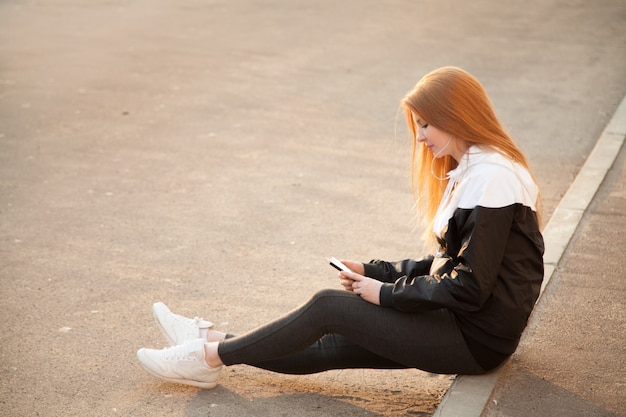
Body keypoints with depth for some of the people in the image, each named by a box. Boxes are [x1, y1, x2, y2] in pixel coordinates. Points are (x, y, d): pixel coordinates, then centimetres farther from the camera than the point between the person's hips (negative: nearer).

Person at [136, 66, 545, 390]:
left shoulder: (491, 178, -20)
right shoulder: (471, 171, 13)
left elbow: (468, 289, -23)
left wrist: (387, 292, -12)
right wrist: (374, 271, 7)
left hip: (478, 338, -8)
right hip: (465, 322, 8)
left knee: (328, 306, -11)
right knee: (326, 346, 4)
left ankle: (212, 356, 0)